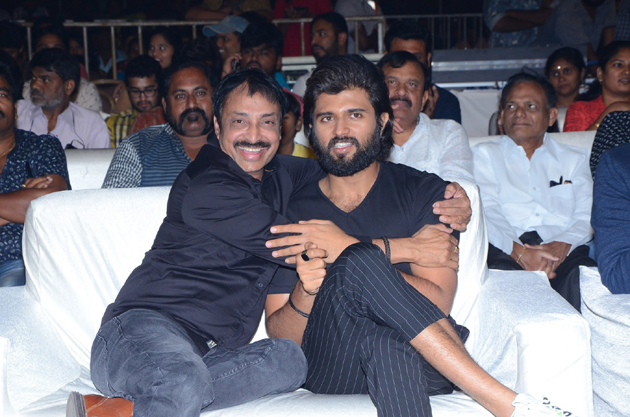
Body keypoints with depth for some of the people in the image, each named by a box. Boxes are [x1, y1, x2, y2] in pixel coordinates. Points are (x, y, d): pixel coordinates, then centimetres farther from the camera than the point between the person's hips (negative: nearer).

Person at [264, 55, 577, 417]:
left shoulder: (424, 192, 10)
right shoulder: (293, 212, 12)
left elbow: (438, 300, -5)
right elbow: (279, 335, 8)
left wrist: (349, 249, -16)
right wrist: (304, 295, -16)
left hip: (422, 365, -1)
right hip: (330, 370, 1)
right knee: (358, 263, -31)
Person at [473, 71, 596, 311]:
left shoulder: (575, 159, 27)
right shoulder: (484, 154, 21)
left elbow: (586, 215, 11)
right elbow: (487, 213, 4)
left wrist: (562, 245, -13)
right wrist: (518, 250, -16)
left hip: (566, 250, 2)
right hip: (505, 250, -1)